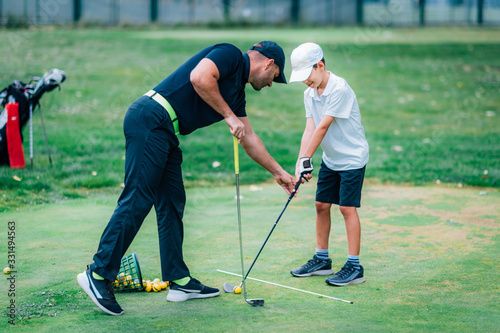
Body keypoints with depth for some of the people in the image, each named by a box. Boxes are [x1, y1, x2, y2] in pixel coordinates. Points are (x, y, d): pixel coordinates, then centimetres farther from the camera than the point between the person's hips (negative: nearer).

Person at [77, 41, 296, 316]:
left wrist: (278, 172, 39)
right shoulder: (230, 55, -2)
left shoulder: (236, 90, 24)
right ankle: (99, 273, -9)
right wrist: (229, 116, -13)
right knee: (137, 200, -12)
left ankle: (179, 280, 13)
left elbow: (249, 139, 33)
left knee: (172, 203, 9)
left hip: (165, 134, 10)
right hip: (150, 120, -10)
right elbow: (199, 77, -22)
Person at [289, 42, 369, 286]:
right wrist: (300, 162, -17)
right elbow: (309, 129, -5)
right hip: (330, 159, 8)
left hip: (352, 158, -8)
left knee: (347, 207, -9)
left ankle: (354, 266, -5)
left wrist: (306, 158, -23)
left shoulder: (339, 88, -22)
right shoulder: (309, 94, 2)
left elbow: (323, 127, -23)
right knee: (321, 205, 9)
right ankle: (322, 260, 21)